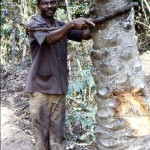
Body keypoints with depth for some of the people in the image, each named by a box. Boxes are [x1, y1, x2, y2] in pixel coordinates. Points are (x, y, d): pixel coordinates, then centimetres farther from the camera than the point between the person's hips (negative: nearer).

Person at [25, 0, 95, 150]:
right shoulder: (35, 23, -5)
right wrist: (71, 24, -38)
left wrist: (92, 25, -18)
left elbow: (84, 35, 3)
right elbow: (48, 39, -25)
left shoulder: (61, 25, 14)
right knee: (41, 132, 3)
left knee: (57, 133, 7)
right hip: (40, 87, -5)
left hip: (59, 87, 5)